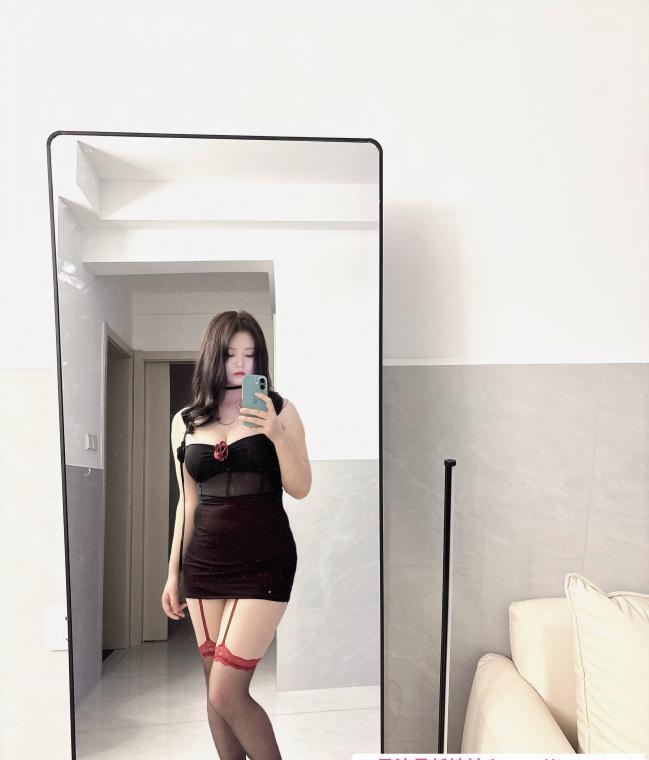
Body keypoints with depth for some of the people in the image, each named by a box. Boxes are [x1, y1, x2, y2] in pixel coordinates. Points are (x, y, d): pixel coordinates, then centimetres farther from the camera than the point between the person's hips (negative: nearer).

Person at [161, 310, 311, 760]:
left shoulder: (278, 409, -3)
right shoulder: (185, 422, 6)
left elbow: (301, 489, -6)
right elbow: (188, 502, 12)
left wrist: (277, 435, -21)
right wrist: (174, 572, 13)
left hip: (265, 562, -4)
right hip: (205, 563, 4)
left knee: (227, 695, -5)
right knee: (215, 690, 12)